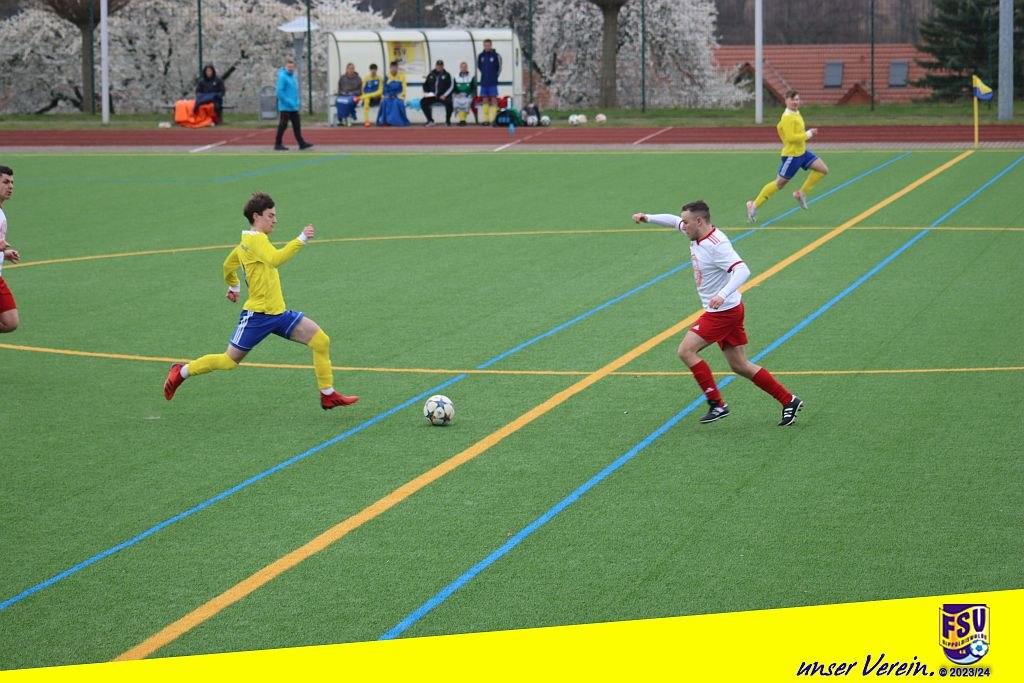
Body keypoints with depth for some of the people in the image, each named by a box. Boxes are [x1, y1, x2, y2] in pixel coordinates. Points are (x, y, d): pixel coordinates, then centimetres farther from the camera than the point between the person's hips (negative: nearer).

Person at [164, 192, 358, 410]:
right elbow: (276, 259, -38)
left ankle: (328, 395, 3)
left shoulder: (247, 241, 14)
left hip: (278, 313, 9)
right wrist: (301, 239, -39)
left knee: (321, 341, -4)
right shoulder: (256, 239, -17)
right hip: (257, 314, -9)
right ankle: (181, 372, 24)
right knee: (229, 361, 3)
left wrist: (233, 286, 47)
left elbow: (228, 265, 30)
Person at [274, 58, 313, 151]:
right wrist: (288, 102, -20)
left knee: (297, 125, 8)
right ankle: (278, 144, 6)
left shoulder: (293, 76, 12)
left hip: (294, 107, 8)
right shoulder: (282, 76, -14)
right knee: (283, 125, -2)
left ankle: (301, 143, 11)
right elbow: (280, 92, -20)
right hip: (285, 107, -8)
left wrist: (297, 102, 9)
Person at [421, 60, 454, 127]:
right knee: (423, 102, -20)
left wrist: (444, 95, -15)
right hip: (432, 95, 3)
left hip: (443, 96, -3)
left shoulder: (447, 75, 2)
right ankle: (430, 120, -7)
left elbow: (451, 86, -4)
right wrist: (427, 93, 1)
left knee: (449, 103, -34)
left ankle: (448, 121, -14)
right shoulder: (431, 75, 12)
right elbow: (425, 84, 19)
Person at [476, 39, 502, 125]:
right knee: (485, 100, 5)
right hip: (483, 82, 4)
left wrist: (495, 75, 5)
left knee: (493, 99, -5)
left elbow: (499, 67, 4)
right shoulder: (480, 56, 5)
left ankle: (494, 119, -7)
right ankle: (486, 119, 8)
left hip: (493, 82, -4)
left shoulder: (496, 56, -5)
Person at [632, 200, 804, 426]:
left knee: (686, 351, -9)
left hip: (723, 311, -10)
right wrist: (648, 218, 19)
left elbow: (742, 271, -35)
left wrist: (722, 295, -47)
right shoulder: (698, 235, 6)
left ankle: (717, 404, -7)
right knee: (740, 366, 11)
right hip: (727, 310, 10)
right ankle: (789, 401, 14)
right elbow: (674, 221, 26)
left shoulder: (717, 245, -23)